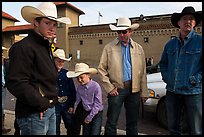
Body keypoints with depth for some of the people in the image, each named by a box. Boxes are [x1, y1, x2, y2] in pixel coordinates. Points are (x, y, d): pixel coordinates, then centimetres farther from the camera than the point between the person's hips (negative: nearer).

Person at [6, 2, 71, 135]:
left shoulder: (46, 46, 13)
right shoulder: (23, 47, -16)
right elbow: (16, 83, -24)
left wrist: (53, 97, 11)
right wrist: (41, 103, -19)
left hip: (50, 109, 9)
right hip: (34, 114, -9)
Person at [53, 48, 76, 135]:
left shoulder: (66, 73, 2)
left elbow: (73, 90, 4)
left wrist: (72, 105, 3)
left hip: (67, 104, 3)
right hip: (55, 104, -2)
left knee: (70, 126, 15)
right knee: (55, 129, 13)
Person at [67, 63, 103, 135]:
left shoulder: (96, 86, -21)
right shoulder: (79, 88, -6)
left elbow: (97, 104, -17)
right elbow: (78, 102, 0)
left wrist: (90, 117, -12)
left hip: (96, 113, -4)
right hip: (85, 113, 4)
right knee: (85, 133, 11)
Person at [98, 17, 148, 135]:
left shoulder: (139, 48, 8)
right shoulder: (109, 48, 1)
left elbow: (143, 72, 8)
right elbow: (101, 69, 0)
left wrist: (144, 92, 5)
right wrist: (109, 88, -6)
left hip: (134, 90, 3)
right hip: (116, 89, -2)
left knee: (133, 123, 14)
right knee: (111, 123, 4)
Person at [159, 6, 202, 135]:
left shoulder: (200, 41, -5)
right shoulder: (170, 44, 9)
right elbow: (163, 63, 20)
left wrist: (196, 80, -15)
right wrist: (166, 77, 6)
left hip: (193, 92, -4)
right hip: (172, 91, 5)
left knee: (196, 130, 9)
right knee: (173, 127, 18)